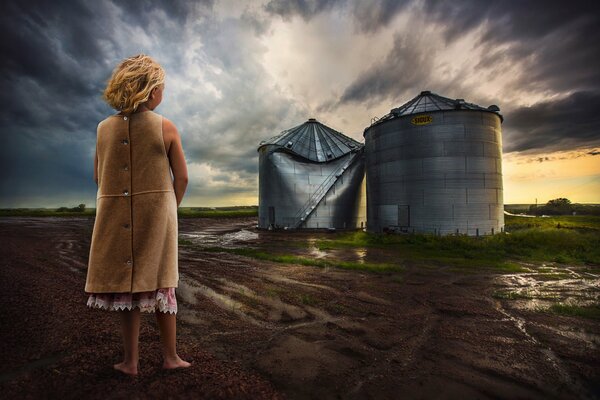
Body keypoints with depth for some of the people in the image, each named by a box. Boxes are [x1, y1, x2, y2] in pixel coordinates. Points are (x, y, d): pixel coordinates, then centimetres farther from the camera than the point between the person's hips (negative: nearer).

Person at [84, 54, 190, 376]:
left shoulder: (104, 128, 3)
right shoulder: (166, 128, -7)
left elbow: (98, 177, 8)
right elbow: (182, 177, -6)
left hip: (116, 217, 2)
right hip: (157, 214, -2)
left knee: (126, 283, 11)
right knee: (160, 284, 9)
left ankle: (130, 361, 22)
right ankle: (170, 356, 22)